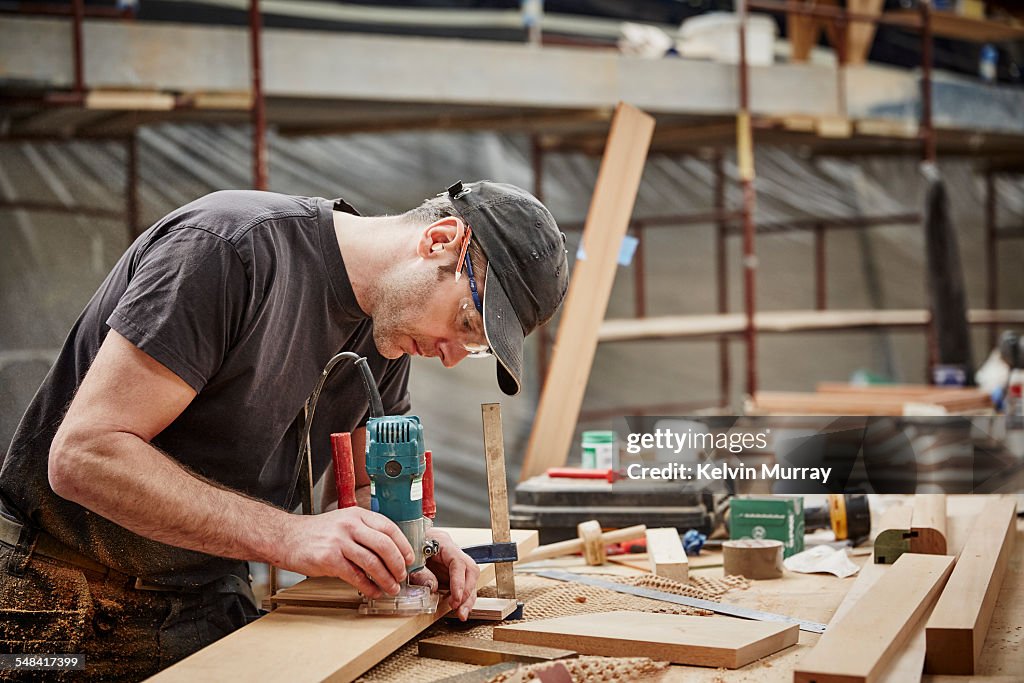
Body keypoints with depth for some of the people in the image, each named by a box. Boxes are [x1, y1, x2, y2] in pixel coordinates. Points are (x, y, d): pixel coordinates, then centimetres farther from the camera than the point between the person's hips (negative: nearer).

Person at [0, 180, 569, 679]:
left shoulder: (387, 333, 0)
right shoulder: (234, 247, -25)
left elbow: (358, 483, 12)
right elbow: (84, 454, -28)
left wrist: (402, 542, -11)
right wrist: (286, 535, -34)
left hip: (206, 601, 6)